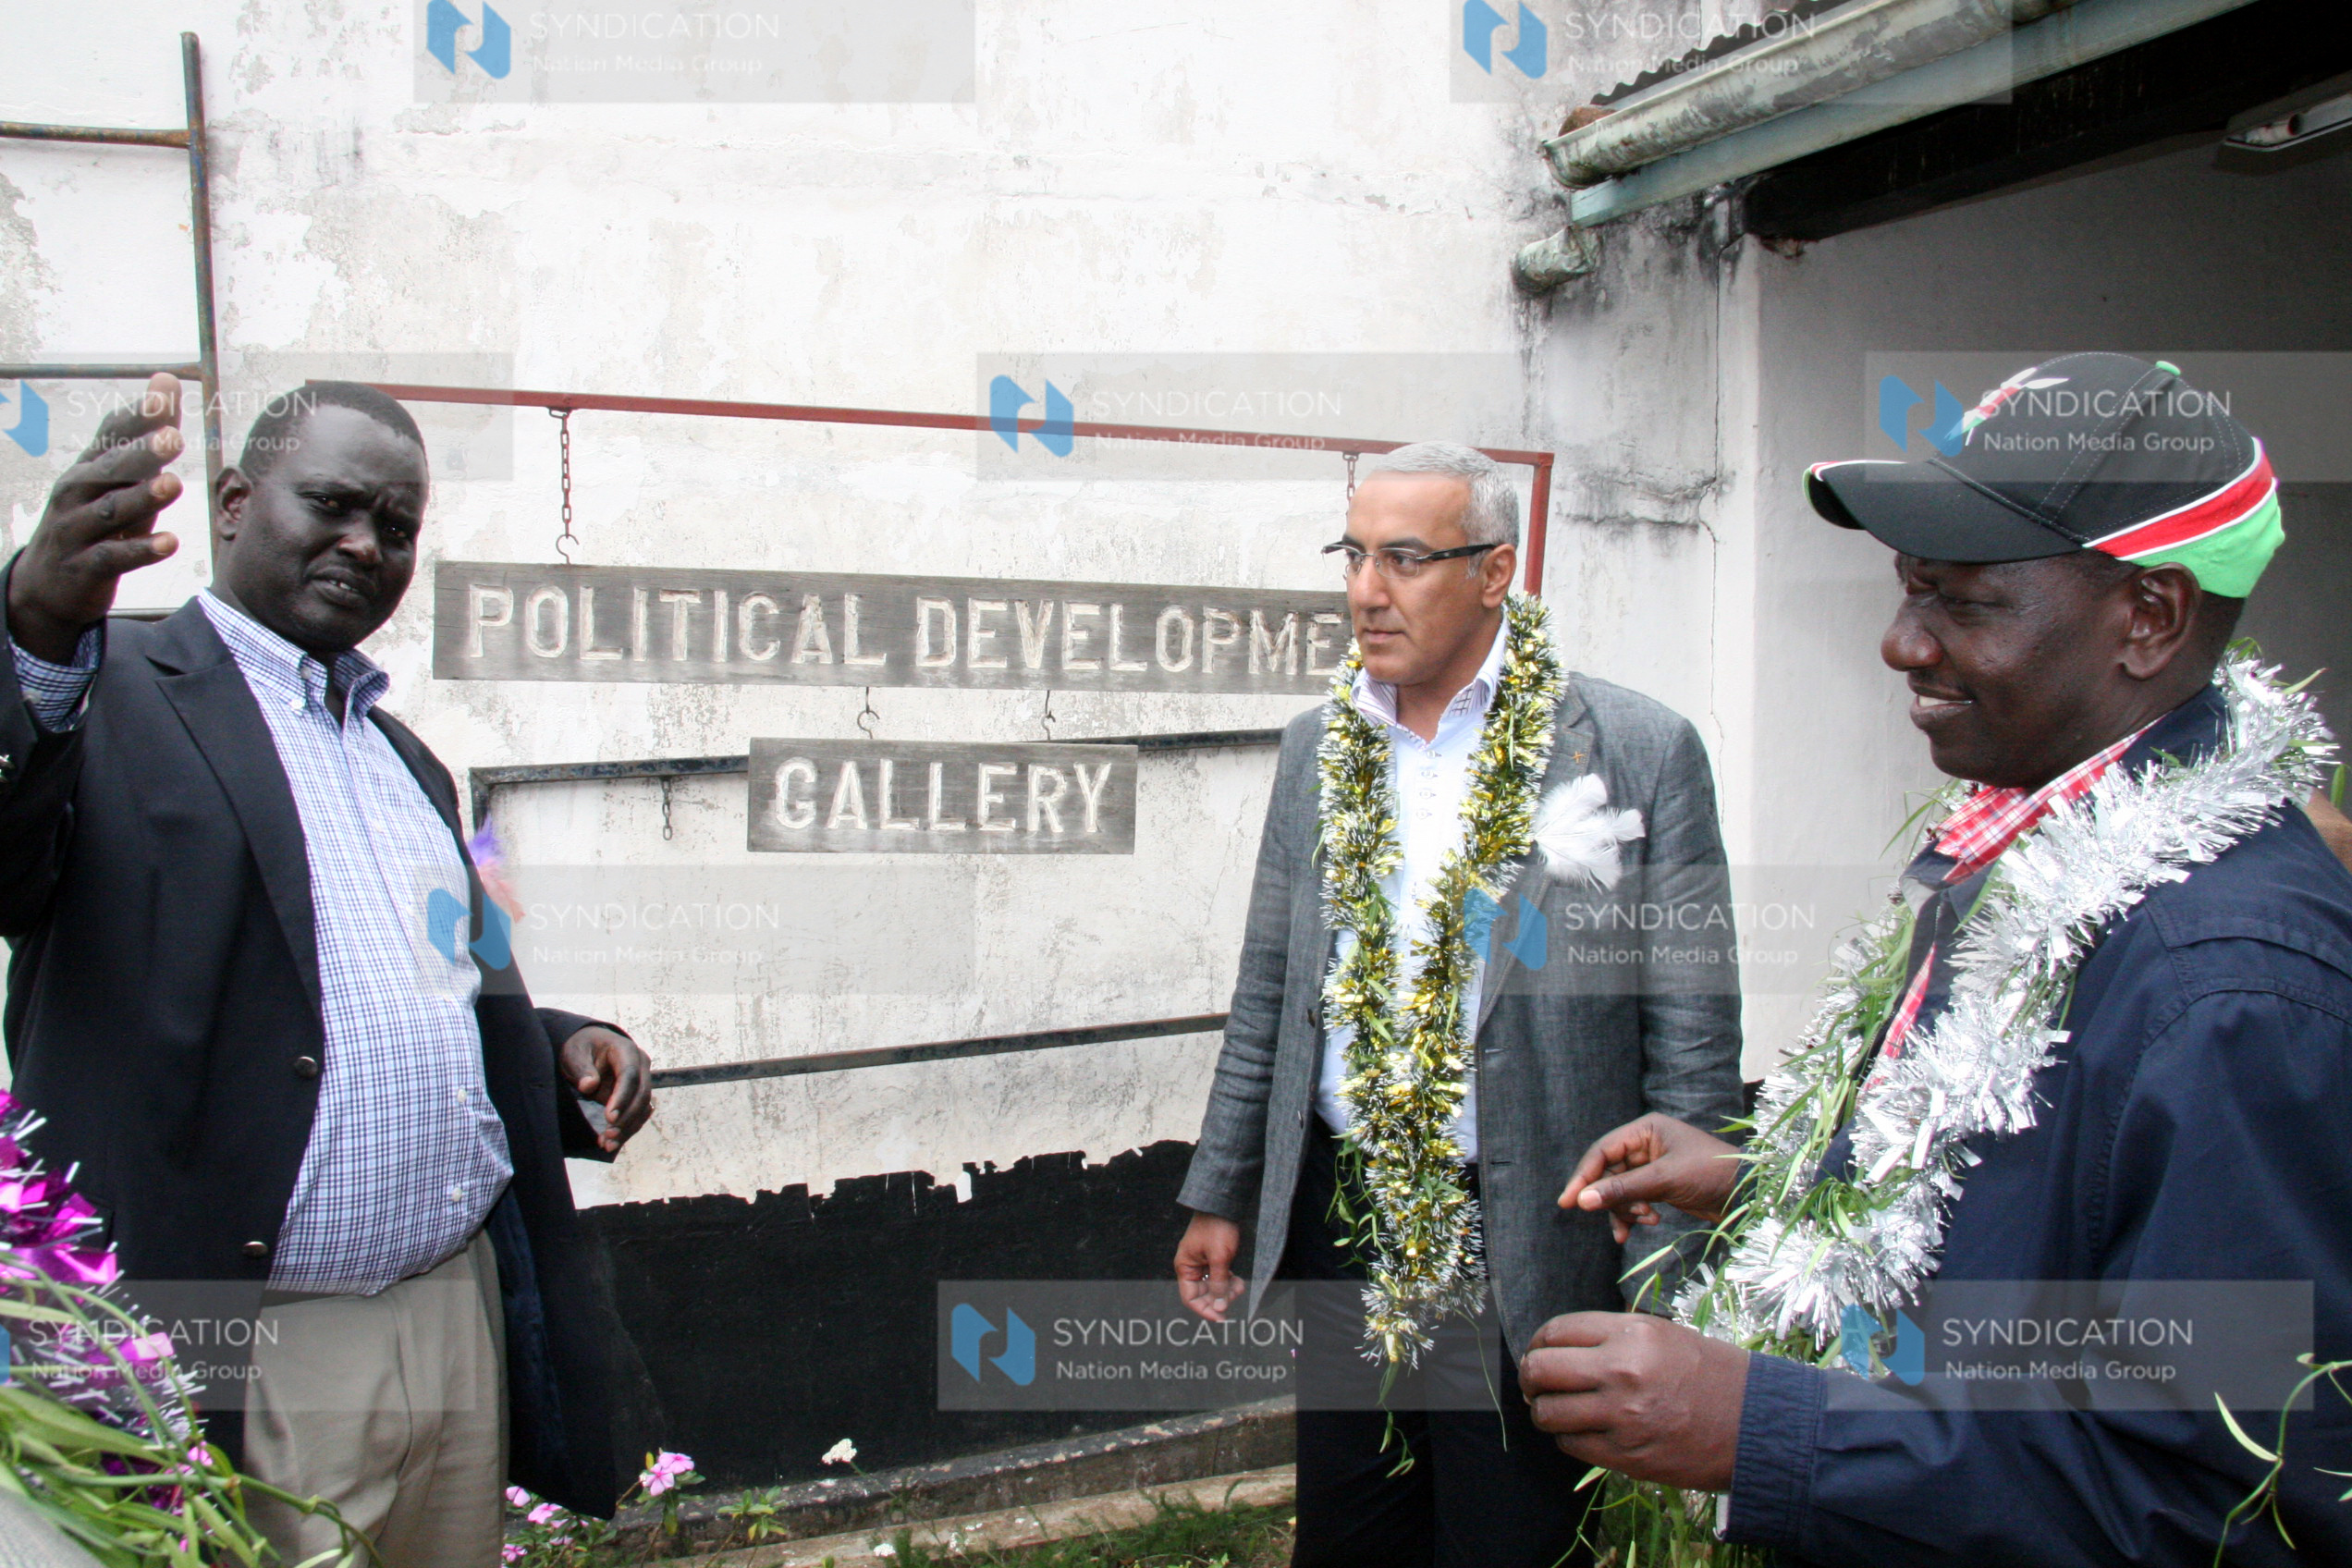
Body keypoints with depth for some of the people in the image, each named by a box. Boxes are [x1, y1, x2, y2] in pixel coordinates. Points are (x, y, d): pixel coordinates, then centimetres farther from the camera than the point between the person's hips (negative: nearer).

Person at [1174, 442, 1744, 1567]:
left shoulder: (1640, 751, -10)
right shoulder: (1319, 748, 6)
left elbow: (1693, 1040, -9)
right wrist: (1217, 1196, 11)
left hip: (1531, 1252, -4)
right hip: (1340, 1220, 5)